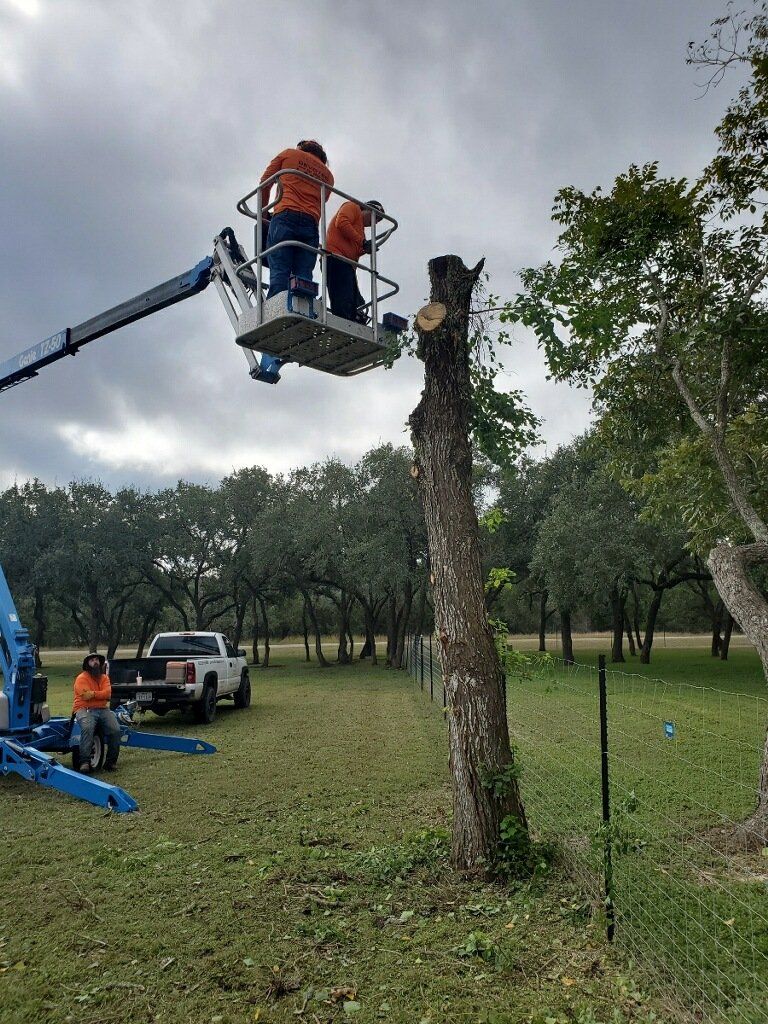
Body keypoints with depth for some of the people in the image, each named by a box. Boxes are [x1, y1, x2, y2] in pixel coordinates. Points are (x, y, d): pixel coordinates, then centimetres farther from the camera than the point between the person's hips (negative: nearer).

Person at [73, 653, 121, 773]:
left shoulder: (104, 678, 16)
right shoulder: (82, 678, 1)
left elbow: (108, 694, 0)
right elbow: (86, 696, -13)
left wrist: (93, 693, -11)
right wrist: (101, 695, -4)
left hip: (102, 709, 4)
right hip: (84, 709, -4)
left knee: (115, 730, -19)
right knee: (87, 728, -36)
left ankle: (111, 761, -7)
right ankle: (85, 762, -33)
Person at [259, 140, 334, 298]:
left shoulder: (289, 154, 21)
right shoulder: (327, 175, 27)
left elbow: (265, 183, 21)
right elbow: (321, 203, 20)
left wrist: (263, 210, 34)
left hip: (285, 216, -3)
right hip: (311, 223, 3)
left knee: (279, 273, -14)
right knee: (303, 277, -5)